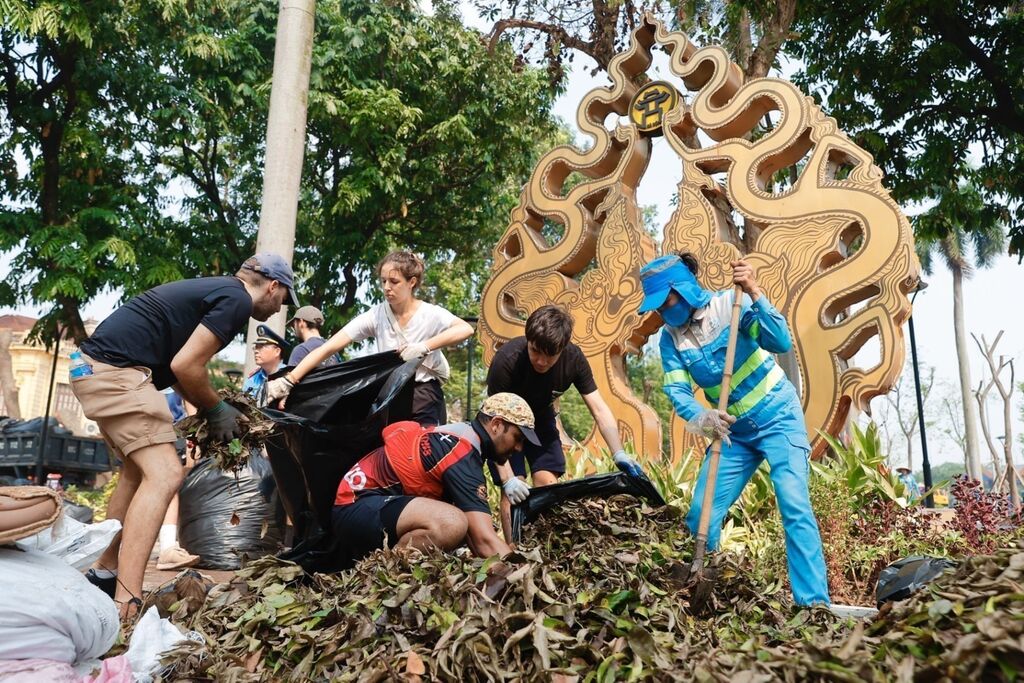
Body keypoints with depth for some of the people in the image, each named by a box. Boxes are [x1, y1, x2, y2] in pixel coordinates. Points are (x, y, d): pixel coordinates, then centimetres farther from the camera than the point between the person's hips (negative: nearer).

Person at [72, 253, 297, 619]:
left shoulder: (215, 289, 21)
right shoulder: (237, 300, -9)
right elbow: (184, 366, -15)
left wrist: (216, 408, 14)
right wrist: (217, 410, 0)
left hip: (96, 365, 11)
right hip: (116, 369, -11)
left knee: (140, 469, 21)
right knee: (164, 475, -13)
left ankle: (104, 573, 29)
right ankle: (126, 604, -18)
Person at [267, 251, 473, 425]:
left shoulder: (430, 314, -9)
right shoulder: (376, 316, -5)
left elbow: (466, 329, -28)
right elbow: (328, 348, -13)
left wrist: (424, 346, -36)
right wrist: (288, 381, -22)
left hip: (426, 402, -2)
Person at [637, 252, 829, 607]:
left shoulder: (730, 304, -17)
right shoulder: (671, 338, -4)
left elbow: (781, 341, -28)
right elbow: (678, 391, -15)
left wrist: (754, 293, -39)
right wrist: (702, 418, -35)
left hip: (777, 417, -5)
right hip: (734, 430, 5)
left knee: (794, 508, -18)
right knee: (700, 516, 2)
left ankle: (814, 603, -12)